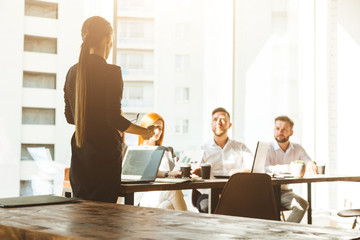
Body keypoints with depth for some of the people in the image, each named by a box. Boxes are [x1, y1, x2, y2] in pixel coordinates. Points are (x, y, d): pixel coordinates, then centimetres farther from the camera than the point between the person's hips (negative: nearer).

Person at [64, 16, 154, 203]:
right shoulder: (111, 72, -13)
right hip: (104, 154, -6)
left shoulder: (72, 72, 6)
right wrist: (144, 132, -1)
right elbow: (114, 118, -16)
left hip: (79, 155, 6)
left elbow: (70, 117, 13)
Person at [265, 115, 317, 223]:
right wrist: (286, 168, -35)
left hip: (284, 191, 3)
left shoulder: (297, 149, 13)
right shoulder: (267, 148, -2)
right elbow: (263, 169, -19)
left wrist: (311, 165, -22)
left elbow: (310, 165, 5)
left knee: (302, 204, -27)